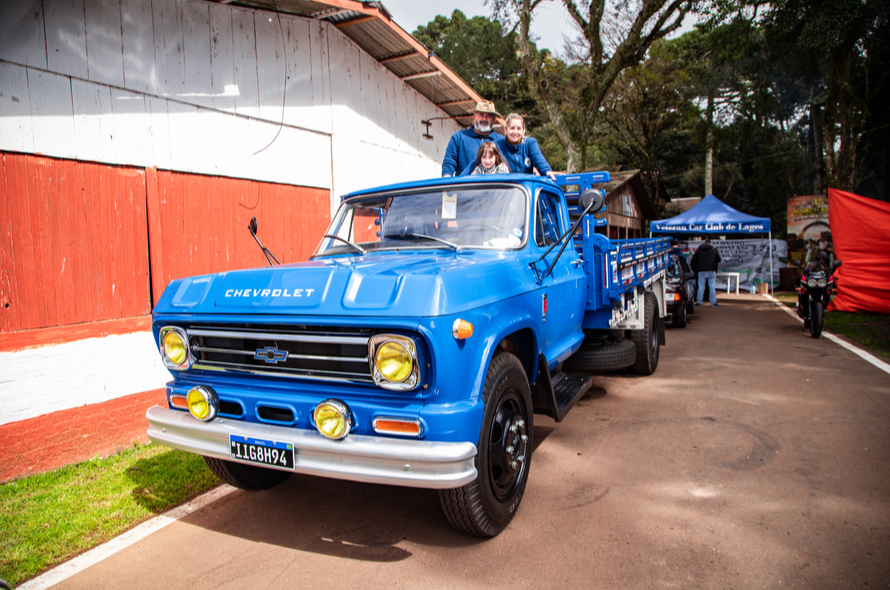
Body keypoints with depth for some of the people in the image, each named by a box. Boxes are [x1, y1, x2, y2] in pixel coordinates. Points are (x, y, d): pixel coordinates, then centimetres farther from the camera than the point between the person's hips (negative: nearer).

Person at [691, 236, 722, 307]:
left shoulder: (698, 250, 7)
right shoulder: (714, 249, 3)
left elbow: (693, 261, 7)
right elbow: (718, 260, 3)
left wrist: (695, 271, 17)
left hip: (701, 271, 1)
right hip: (711, 271, -1)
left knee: (700, 287, 4)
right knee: (712, 287, 2)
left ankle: (699, 302, 3)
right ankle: (713, 303, 4)